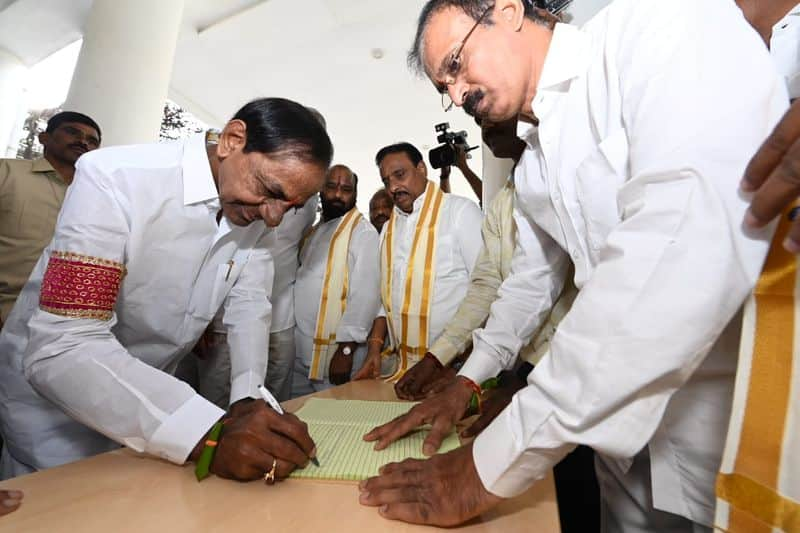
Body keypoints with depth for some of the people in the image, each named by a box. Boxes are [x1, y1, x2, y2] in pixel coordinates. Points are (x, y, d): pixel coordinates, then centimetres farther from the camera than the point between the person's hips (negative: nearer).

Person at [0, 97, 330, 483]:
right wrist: (208, 434, -46)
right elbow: (61, 350, -35)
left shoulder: (257, 212, -11)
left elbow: (249, 304, -8)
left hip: (151, 395, 6)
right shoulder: (115, 178, -30)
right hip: (53, 401, -5)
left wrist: (249, 398, -23)